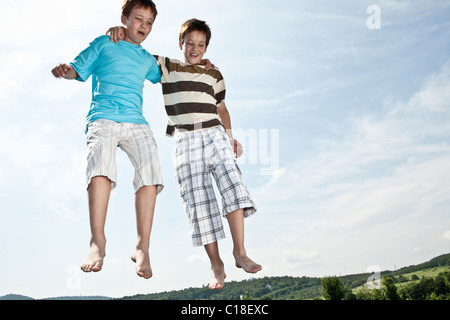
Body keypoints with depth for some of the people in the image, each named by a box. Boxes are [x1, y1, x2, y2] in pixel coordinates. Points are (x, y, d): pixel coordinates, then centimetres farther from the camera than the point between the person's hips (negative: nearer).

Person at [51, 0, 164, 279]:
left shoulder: (147, 60, 28)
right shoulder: (104, 44, 17)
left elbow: (164, 76, 45)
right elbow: (78, 70, 10)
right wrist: (64, 70, -13)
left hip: (136, 123, 4)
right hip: (103, 120, -3)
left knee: (150, 175, -20)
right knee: (101, 168, -31)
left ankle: (143, 248, -15)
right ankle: (98, 243, -27)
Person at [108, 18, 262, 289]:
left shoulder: (214, 75, 19)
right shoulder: (166, 68, 13)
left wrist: (231, 138, 13)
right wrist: (121, 30, -4)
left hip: (215, 135, 2)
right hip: (186, 140, -2)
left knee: (232, 185, -19)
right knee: (199, 201, -6)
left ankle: (240, 252, -15)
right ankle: (217, 265, 0)